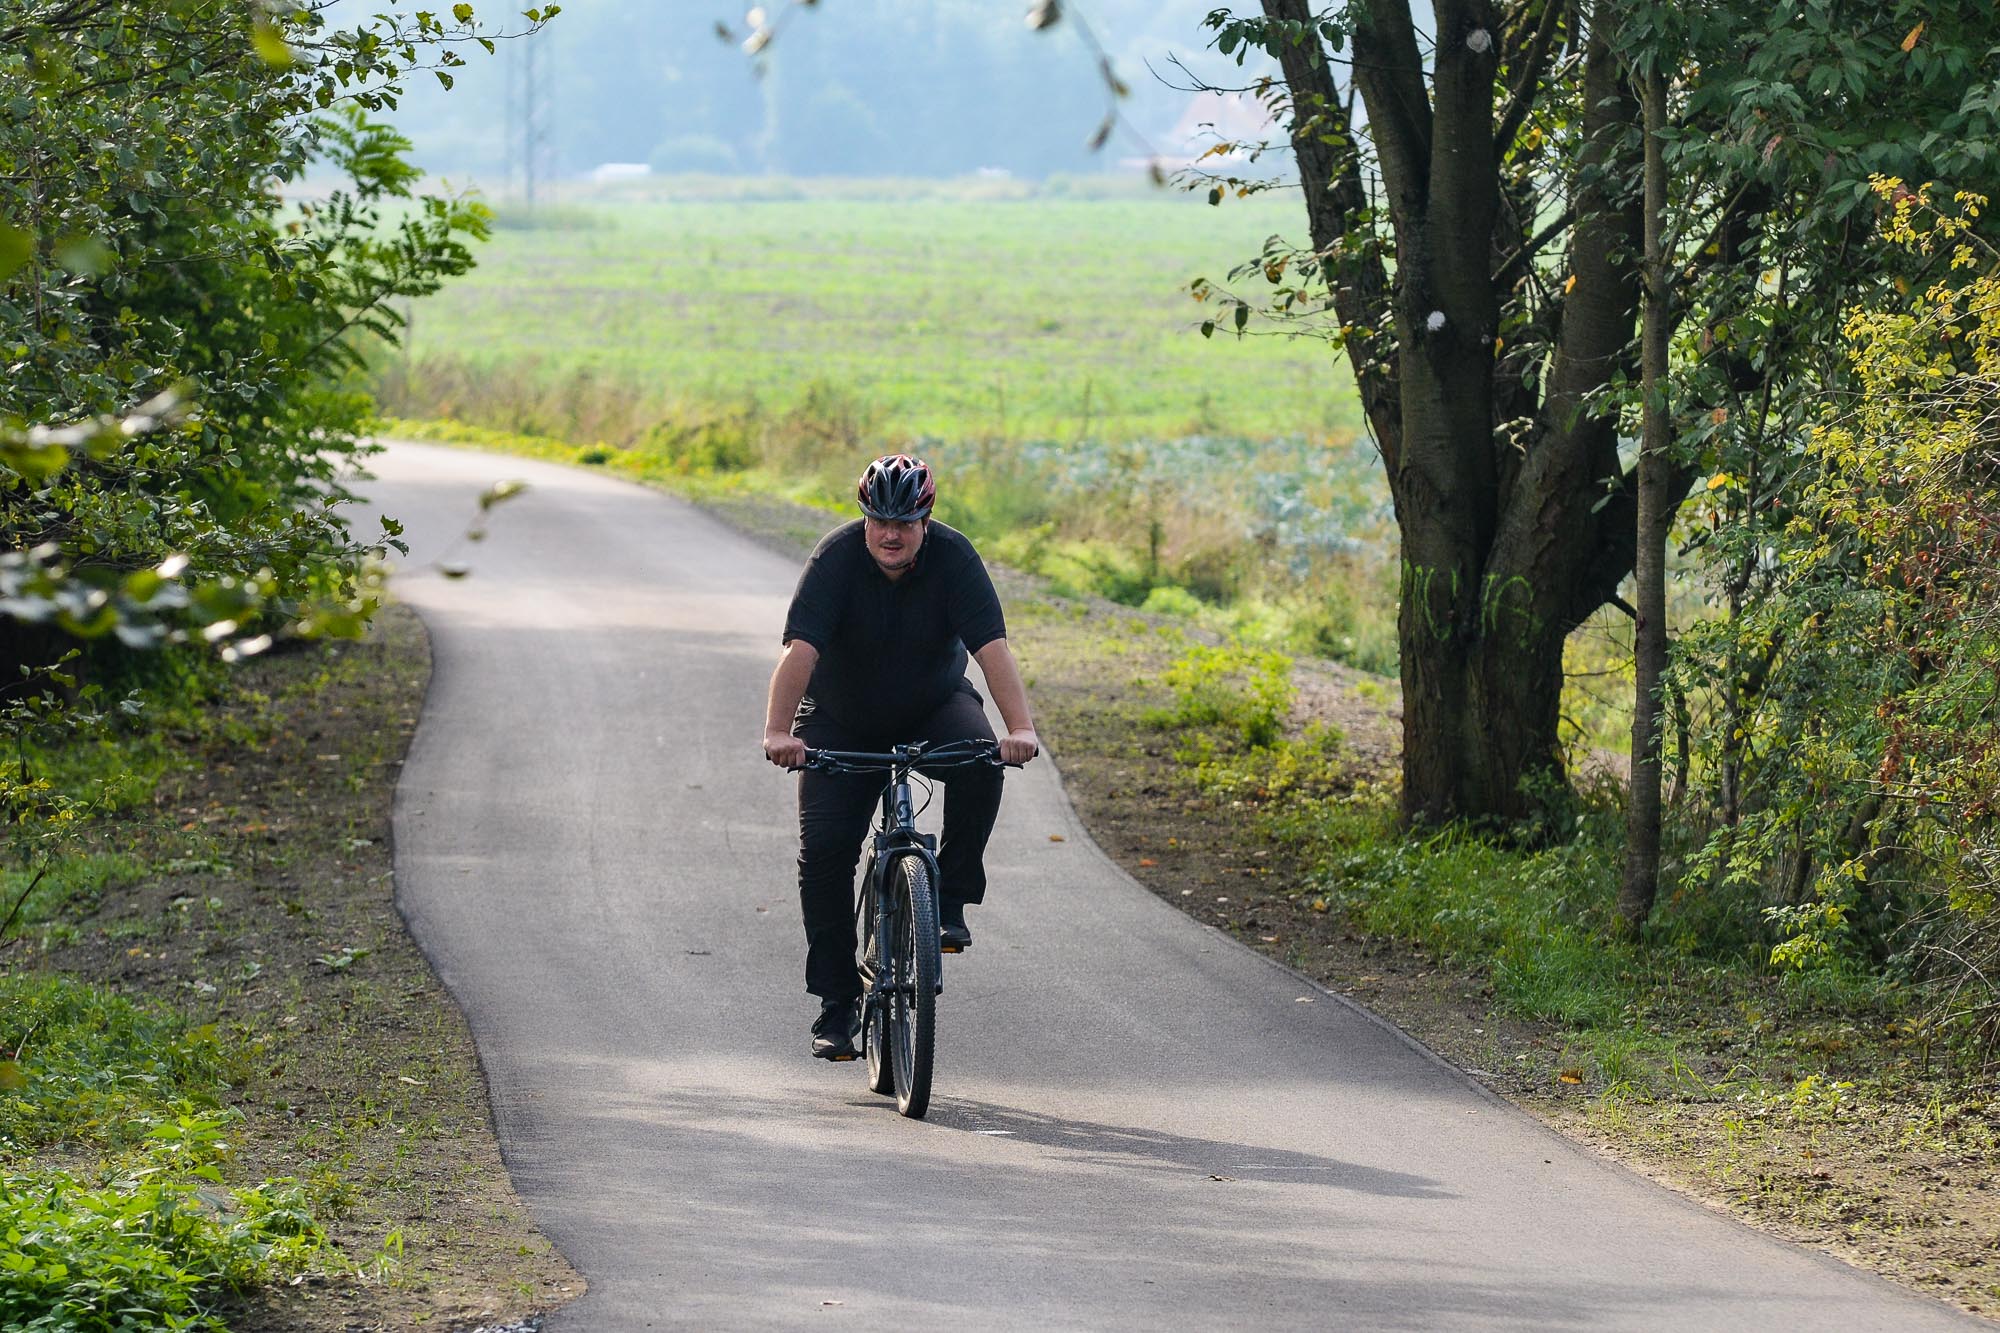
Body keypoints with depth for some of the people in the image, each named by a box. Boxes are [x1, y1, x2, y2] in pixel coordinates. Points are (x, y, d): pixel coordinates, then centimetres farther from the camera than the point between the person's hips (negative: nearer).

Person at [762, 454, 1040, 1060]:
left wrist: (1021, 728, -45)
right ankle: (837, 1000, -2)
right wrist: (778, 732, -49)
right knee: (823, 847, -13)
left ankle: (950, 901, -16)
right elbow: (800, 651, -34)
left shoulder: (953, 557, -21)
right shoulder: (837, 557, -23)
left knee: (980, 761, -32)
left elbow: (992, 647, -30)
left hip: (935, 708, 0)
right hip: (842, 721, 0)